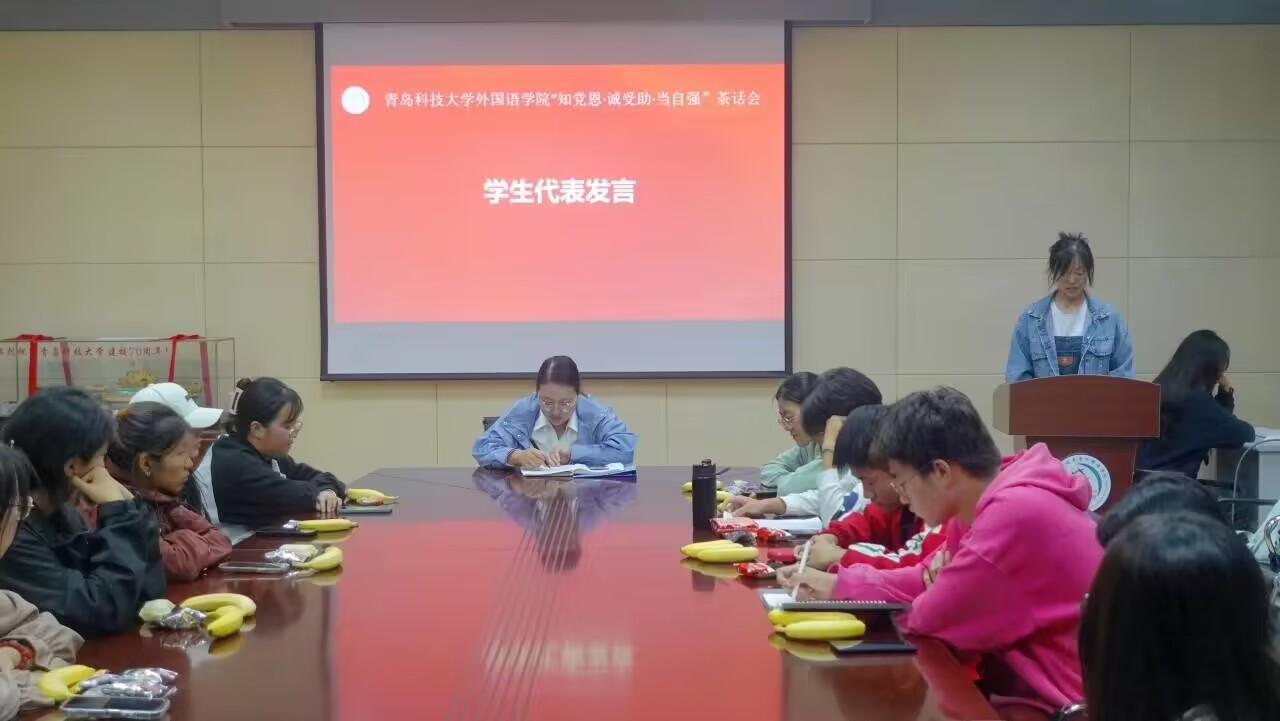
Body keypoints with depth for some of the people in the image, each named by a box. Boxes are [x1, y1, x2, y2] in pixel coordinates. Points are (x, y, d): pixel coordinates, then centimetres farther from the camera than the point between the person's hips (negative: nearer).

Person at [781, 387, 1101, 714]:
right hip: (1033, 683, 8)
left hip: (1057, 705, -8)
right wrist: (836, 585, 8)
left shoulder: (1015, 513, -26)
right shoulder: (995, 501, 4)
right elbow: (934, 582, 16)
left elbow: (932, 617, -20)